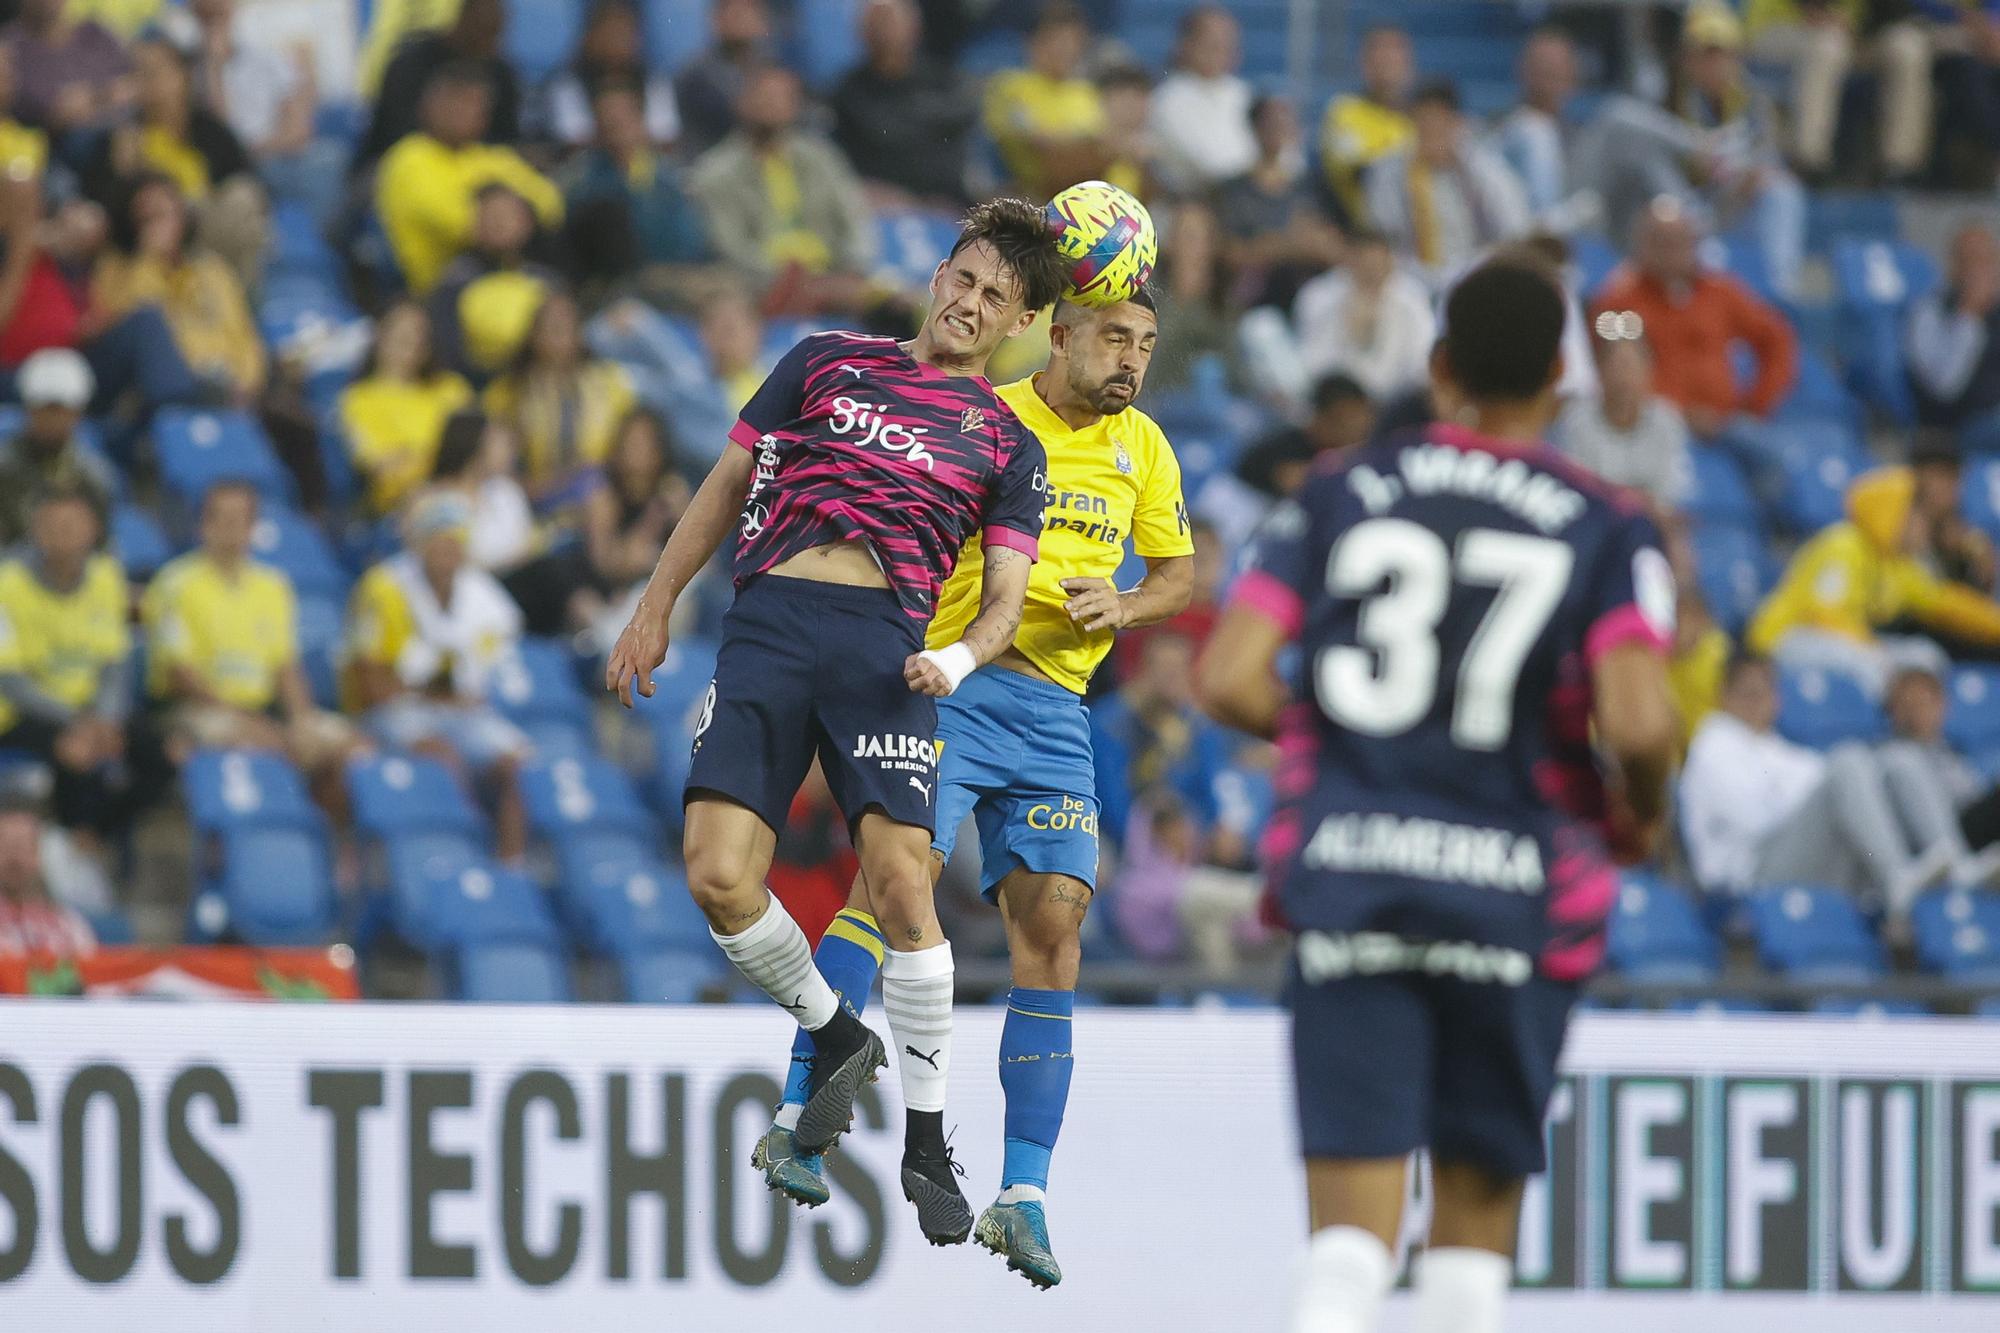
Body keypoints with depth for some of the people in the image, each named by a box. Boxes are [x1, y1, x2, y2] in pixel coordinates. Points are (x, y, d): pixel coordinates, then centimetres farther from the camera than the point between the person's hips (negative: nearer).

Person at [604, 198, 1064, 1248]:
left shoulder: (1008, 446, 17)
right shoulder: (829, 363, 20)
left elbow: (1004, 599, 11)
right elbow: (727, 485, 23)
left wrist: (957, 659, -11)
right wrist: (655, 609, 17)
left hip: (885, 643, -1)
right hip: (768, 626, 1)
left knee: (900, 881, -17)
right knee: (717, 876, -14)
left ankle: (927, 1143, -2)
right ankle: (833, 1034, 15)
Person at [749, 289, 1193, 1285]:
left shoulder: (1142, 448, 14)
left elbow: (1178, 569, 22)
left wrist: (1124, 605, 0)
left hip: (1055, 709, 4)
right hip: (947, 681, -4)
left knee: (1052, 924, -4)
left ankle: (1022, 1198, -1)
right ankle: (793, 1121, -17)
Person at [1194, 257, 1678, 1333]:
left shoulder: (1338, 497, 5)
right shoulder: (1607, 530, 0)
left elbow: (1229, 682, -3)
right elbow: (1638, 720, -14)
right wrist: (1640, 813, 7)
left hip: (1345, 876, 1)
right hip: (1516, 898, -1)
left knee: (1351, 1224, -3)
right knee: (1479, 1204, 14)